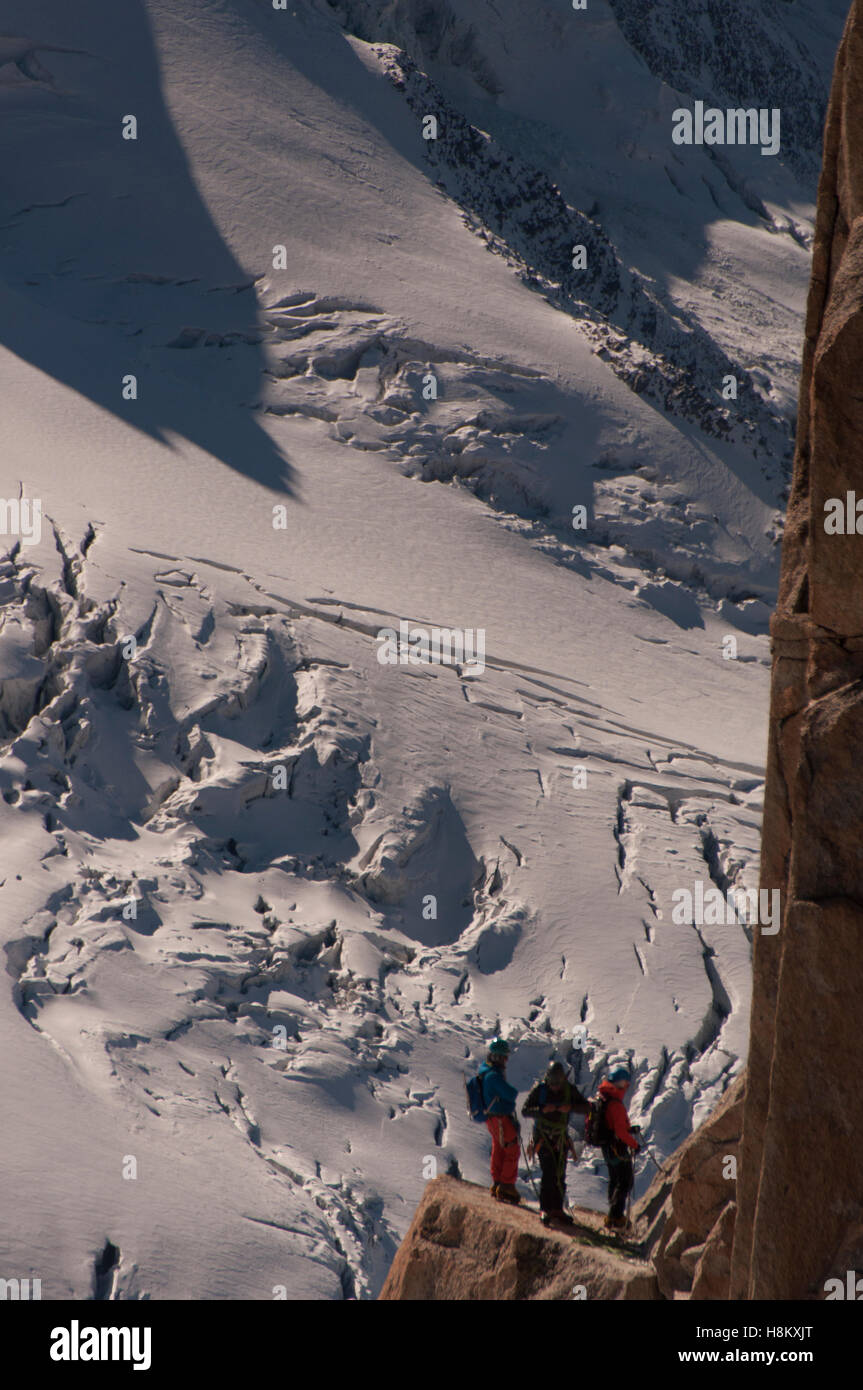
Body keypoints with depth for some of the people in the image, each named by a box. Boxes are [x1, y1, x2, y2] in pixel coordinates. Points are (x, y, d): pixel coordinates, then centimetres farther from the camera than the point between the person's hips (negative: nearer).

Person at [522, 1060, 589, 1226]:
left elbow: (586, 1107, -6)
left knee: (560, 1175, 6)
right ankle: (546, 1210, -7)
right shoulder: (540, 1089, -11)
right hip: (543, 1136, -3)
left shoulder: (569, 1089, -4)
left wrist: (570, 1107, -25)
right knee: (549, 1173, -12)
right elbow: (525, 1110, -12)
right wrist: (542, 1110, -29)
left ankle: (557, 1209, 17)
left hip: (561, 1137, 3)